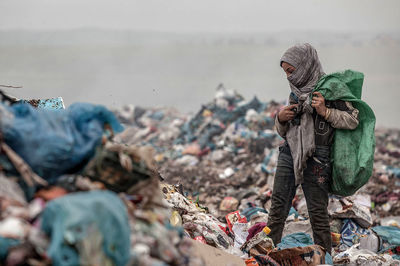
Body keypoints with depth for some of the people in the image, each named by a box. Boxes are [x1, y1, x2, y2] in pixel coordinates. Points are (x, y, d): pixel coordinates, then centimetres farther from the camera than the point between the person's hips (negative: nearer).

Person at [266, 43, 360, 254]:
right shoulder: (296, 92, 15)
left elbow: (353, 120, -7)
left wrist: (325, 112, -17)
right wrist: (280, 119, 1)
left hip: (316, 159, -6)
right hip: (289, 154, 6)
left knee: (318, 213, -3)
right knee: (277, 209, 2)